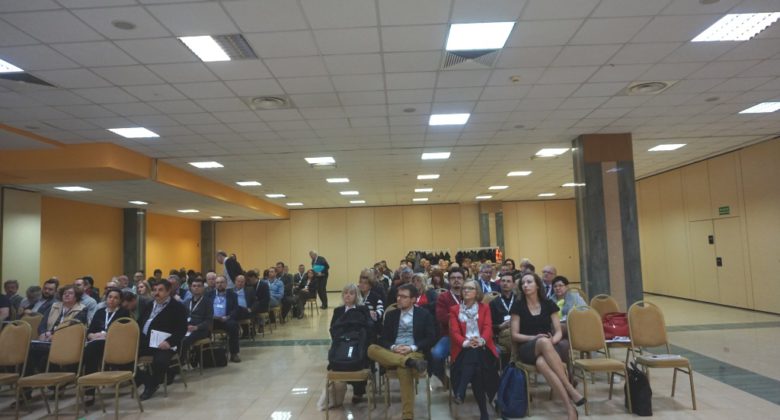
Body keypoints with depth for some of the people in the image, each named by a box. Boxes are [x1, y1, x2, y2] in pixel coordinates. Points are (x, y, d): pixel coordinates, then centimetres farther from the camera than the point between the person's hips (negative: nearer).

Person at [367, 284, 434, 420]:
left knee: (403, 369, -39)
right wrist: (393, 348, -12)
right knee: (372, 349, -28)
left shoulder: (424, 314, 9)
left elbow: (431, 338, 2)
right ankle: (409, 362, -39)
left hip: (414, 353, -3)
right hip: (392, 353, 4)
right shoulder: (390, 315, 16)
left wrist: (412, 348, -14)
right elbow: (383, 339, 11)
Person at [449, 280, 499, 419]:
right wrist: (466, 342, -21)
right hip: (464, 349, 0)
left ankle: (460, 393, -37)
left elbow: (488, 327, 1)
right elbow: (454, 331, 1)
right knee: (476, 367, -32)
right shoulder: (454, 309, 14)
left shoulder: (485, 308, 17)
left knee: (474, 352, -36)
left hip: (482, 347, 0)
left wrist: (481, 340, -22)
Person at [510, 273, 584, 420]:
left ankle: (570, 407, -37)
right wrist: (536, 338, -16)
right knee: (543, 342, -39)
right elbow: (514, 335, 0)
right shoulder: (518, 306, 3)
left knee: (541, 363, -39)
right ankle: (570, 390, -39)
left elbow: (558, 332, 5)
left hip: (548, 348, 1)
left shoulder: (549, 304, 8)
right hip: (527, 350, -1)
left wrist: (552, 340, -18)